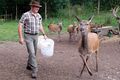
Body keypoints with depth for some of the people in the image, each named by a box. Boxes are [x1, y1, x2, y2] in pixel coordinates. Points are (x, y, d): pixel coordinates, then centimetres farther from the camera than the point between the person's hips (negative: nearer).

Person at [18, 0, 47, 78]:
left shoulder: (39, 16, 4)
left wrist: (44, 34, 11)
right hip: (28, 36, -6)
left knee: (34, 53, 14)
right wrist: (21, 37, -19)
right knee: (32, 53, -13)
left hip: (36, 36, 6)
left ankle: (29, 65, 34)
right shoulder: (25, 15, -15)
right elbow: (20, 26, -14)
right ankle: (34, 70, -8)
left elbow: (40, 26, 16)